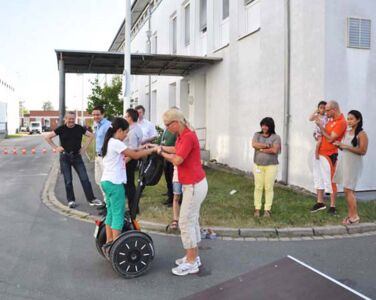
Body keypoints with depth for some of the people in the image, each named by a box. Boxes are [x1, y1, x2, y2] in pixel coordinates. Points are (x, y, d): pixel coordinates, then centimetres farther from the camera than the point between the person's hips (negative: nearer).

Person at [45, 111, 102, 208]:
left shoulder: (79, 128, 0)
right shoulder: (61, 129, -3)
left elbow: (91, 136, 10)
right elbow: (47, 137, 2)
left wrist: (85, 147, 3)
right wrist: (56, 147, -4)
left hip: (77, 156, 1)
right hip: (65, 157, -1)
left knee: (85, 179, -1)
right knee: (68, 181, 5)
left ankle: (91, 199, 3)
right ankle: (71, 201, 17)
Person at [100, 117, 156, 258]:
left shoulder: (110, 142, 16)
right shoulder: (116, 143, -14)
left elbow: (127, 155, 15)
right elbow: (135, 155, -17)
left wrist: (141, 150, 7)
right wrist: (152, 150, -9)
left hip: (107, 181, 10)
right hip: (114, 182, -10)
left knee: (111, 212, 14)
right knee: (118, 214, -5)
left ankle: (109, 243, 20)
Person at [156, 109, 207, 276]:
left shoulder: (188, 136, -22)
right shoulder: (181, 136, 8)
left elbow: (177, 160, -24)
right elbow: (176, 150, 28)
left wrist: (161, 153, -8)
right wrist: (159, 146, 22)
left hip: (194, 185, -10)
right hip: (192, 184, 10)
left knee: (185, 222, -3)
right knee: (192, 221, 17)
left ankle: (191, 263, 8)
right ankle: (193, 257, 29)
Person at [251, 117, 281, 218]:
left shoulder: (276, 137, -2)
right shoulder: (257, 135, 7)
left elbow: (275, 150, -15)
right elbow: (254, 144, -11)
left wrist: (261, 149, -10)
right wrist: (267, 146, -13)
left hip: (271, 166, -2)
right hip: (258, 165, 2)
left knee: (269, 188, 1)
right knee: (258, 187, 3)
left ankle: (267, 209, 9)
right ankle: (257, 208, 11)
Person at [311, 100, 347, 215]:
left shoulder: (341, 122, -16)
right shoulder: (331, 119, 11)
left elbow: (330, 139, -19)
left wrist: (321, 126, -16)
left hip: (329, 155, -9)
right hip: (319, 153, 9)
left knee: (329, 181, -3)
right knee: (318, 178, 13)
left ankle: (332, 207, 6)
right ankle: (320, 202, 23)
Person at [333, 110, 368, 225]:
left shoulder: (362, 134, -10)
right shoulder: (347, 132, 11)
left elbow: (362, 151, -17)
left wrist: (346, 146, -20)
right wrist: (339, 145, -3)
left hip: (353, 164, -7)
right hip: (344, 162, 7)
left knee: (348, 190, -8)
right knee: (347, 190, 9)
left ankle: (355, 216, 1)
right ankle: (350, 214, 16)